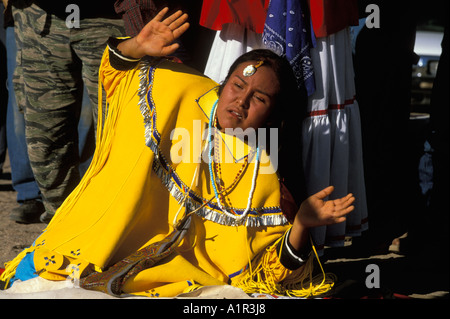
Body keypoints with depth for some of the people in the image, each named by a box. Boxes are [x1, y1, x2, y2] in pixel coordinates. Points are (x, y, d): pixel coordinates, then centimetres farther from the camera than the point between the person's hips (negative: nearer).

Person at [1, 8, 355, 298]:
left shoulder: (264, 183, -3)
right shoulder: (177, 87, 3)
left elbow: (269, 275, -3)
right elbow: (114, 67, 20)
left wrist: (301, 225, -21)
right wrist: (137, 47, -3)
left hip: (167, 283, -1)